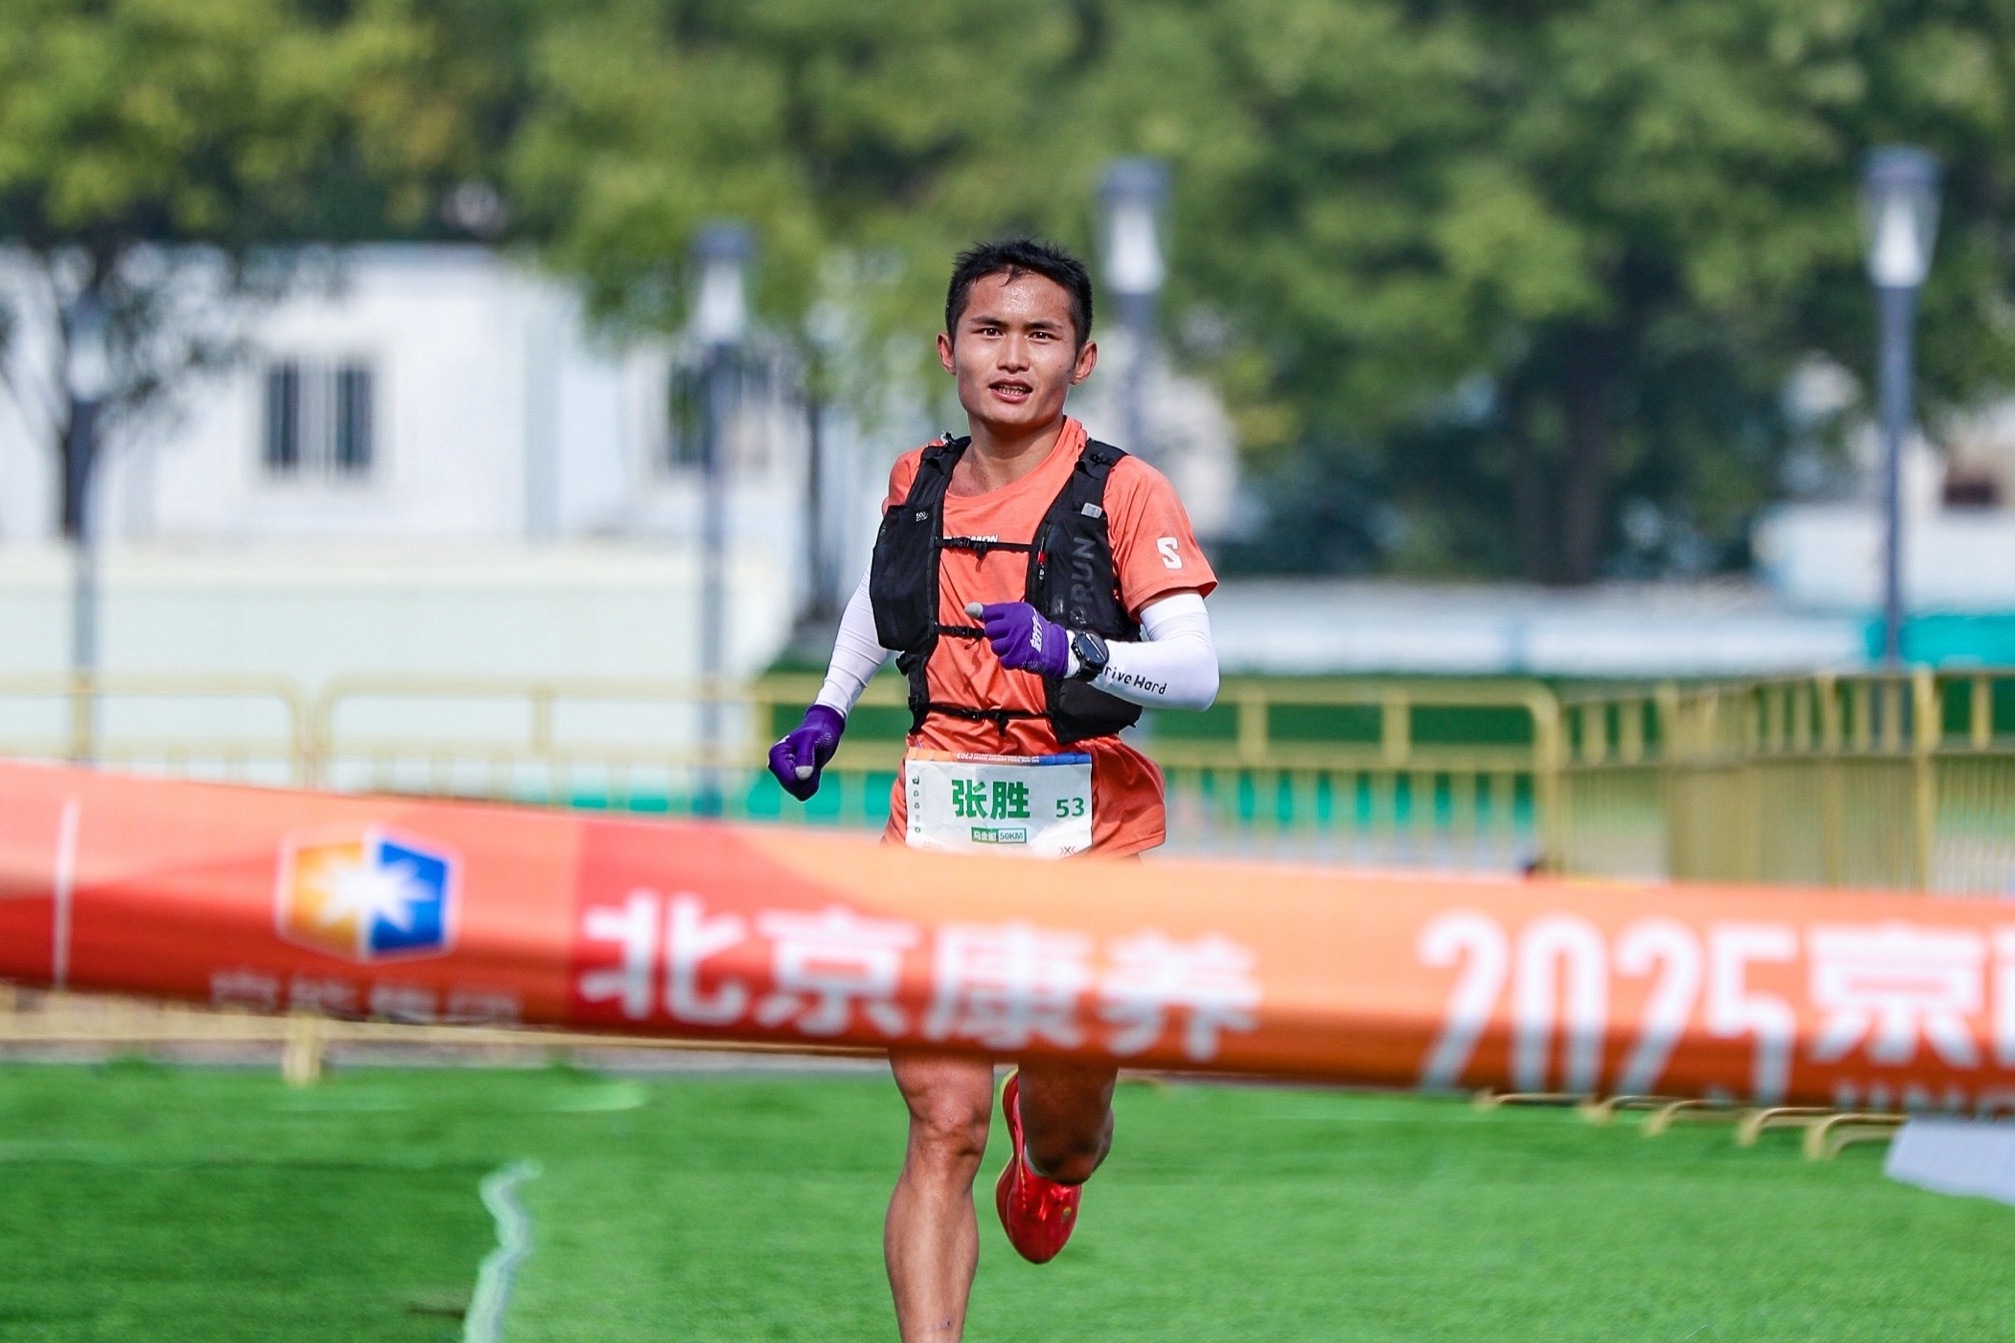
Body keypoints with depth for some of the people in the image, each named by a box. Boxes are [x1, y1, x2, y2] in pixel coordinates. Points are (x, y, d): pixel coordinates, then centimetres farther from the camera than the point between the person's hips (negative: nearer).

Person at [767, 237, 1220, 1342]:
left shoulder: (1124, 493, -7)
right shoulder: (916, 486, 7)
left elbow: (1196, 672, -17)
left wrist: (1072, 652, -32)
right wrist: (828, 713, 22)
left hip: (1088, 844, -2)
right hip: (938, 839, 2)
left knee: (1065, 1134, 11)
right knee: (943, 1131, -12)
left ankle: (1048, 1147, 50)